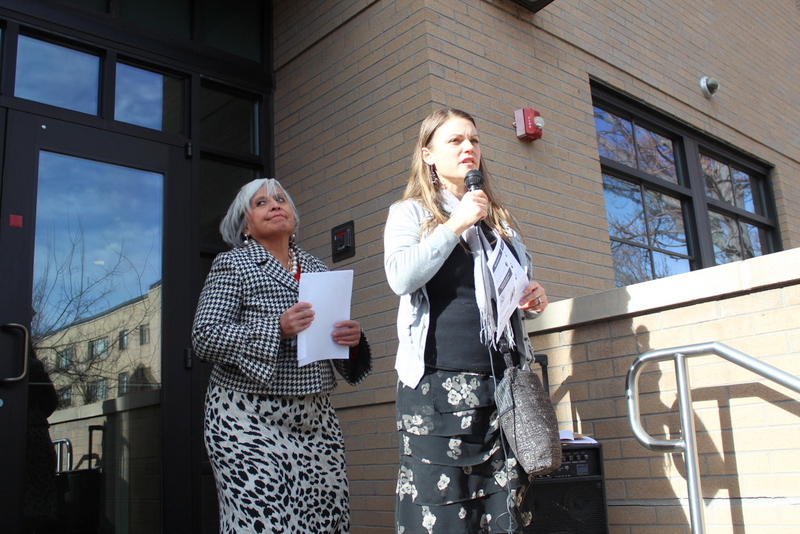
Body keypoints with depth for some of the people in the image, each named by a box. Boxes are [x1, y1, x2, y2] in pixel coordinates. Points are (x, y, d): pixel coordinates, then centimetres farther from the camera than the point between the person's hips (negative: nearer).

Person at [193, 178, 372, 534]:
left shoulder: (317, 269, 17)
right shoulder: (232, 265, 4)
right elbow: (205, 337, -6)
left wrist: (352, 340, -3)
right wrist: (277, 329, -17)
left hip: (317, 420, 4)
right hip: (250, 420, -4)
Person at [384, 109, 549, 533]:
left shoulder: (499, 219, 21)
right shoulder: (409, 212, 7)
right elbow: (401, 277, -11)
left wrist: (531, 298, 7)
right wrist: (456, 224, -10)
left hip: (503, 380, 5)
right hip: (438, 381, -4)